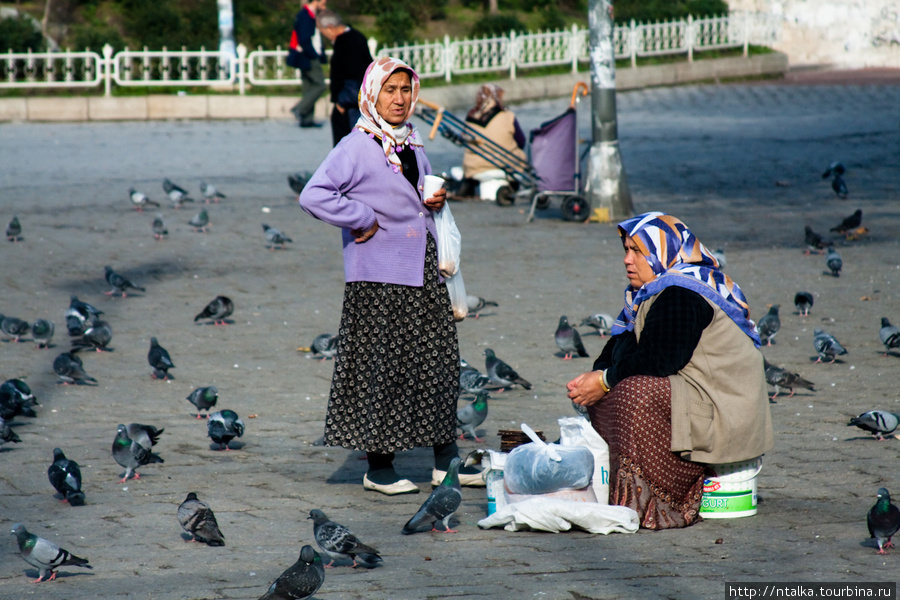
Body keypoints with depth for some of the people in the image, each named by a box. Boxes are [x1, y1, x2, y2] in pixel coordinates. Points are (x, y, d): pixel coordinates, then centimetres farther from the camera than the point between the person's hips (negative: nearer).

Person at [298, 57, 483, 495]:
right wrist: (363, 220, -17)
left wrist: (436, 201, 8)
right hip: (379, 278, -8)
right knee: (381, 368, -2)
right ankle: (378, 467, 6)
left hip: (422, 271, 8)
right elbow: (314, 196, -21)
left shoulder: (412, 146, 14)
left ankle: (445, 461, 15)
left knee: (438, 362, 8)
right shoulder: (356, 147, -11)